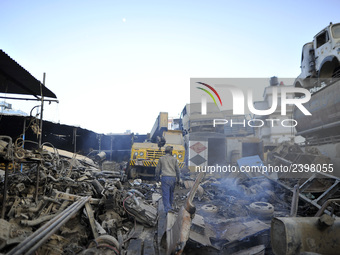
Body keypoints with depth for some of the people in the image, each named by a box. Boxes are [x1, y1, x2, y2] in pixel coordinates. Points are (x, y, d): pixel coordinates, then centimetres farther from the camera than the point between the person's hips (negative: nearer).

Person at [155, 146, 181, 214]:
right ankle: (170, 207, 30)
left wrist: (157, 177, 21)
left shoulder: (161, 158, 7)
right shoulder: (174, 159, 9)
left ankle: (167, 209, -17)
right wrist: (178, 179, 18)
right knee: (171, 193, 18)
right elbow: (177, 170, 9)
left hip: (165, 178, -2)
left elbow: (157, 169, 9)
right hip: (173, 178, 2)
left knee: (165, 194, -5)